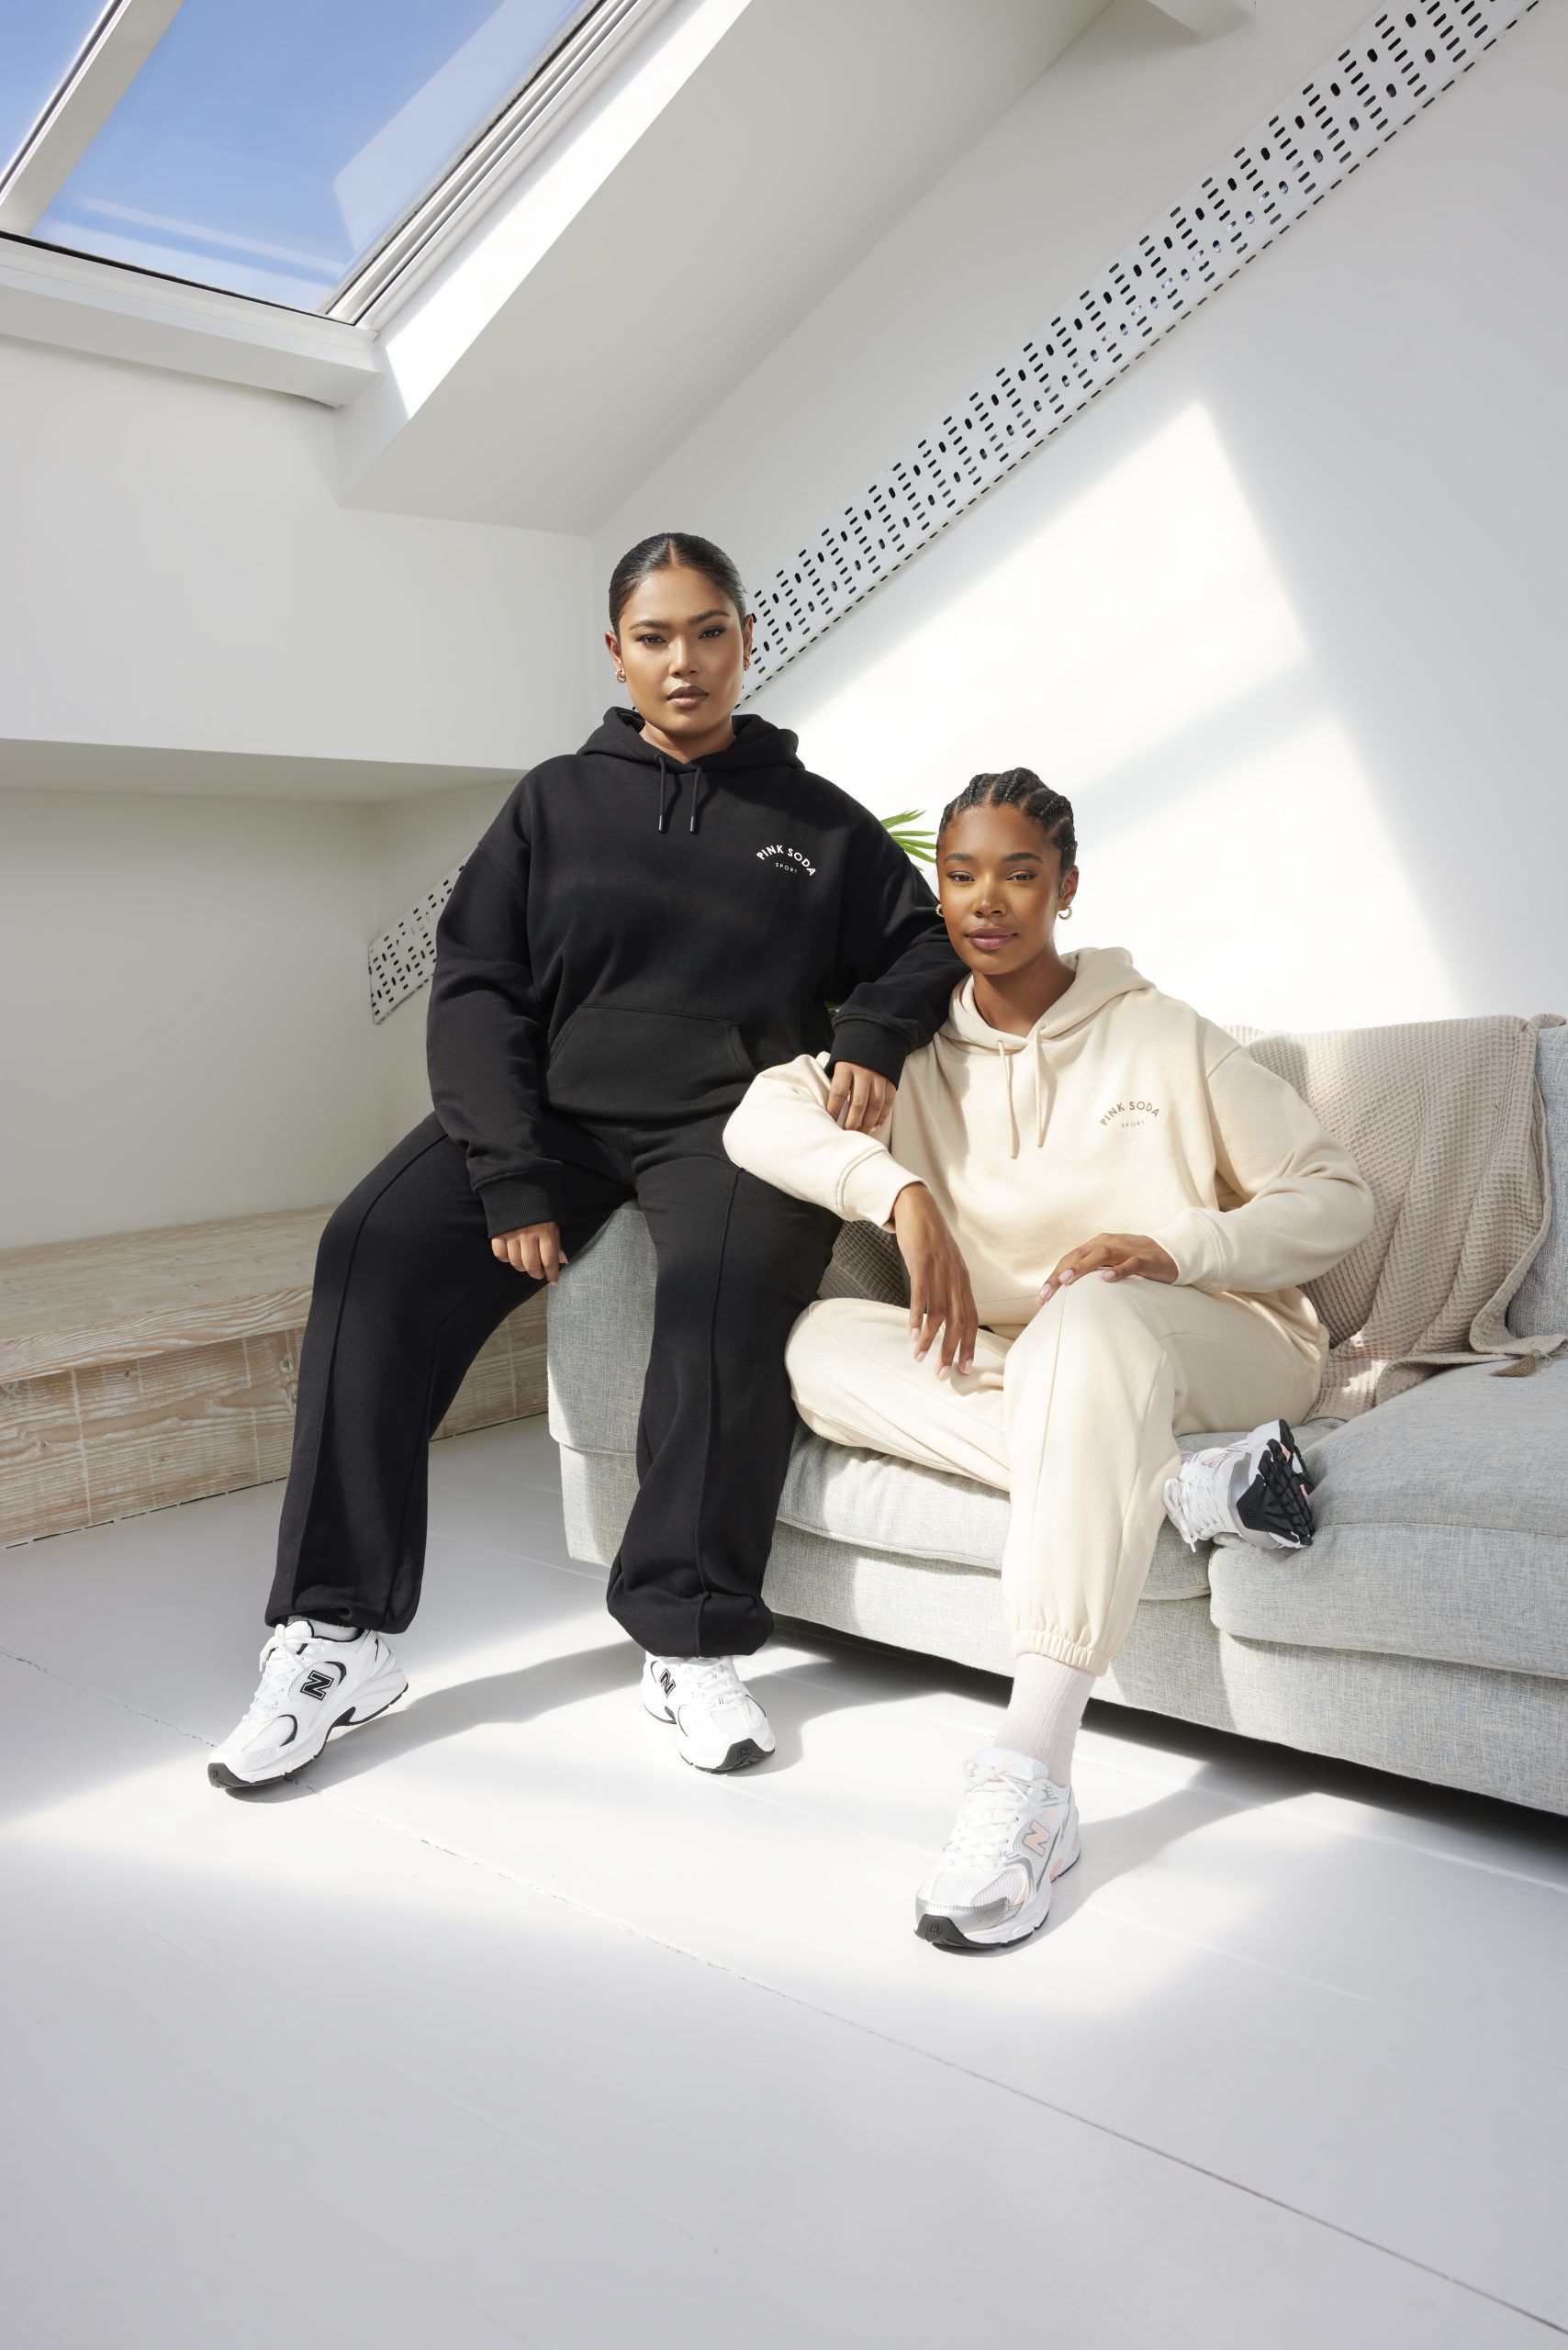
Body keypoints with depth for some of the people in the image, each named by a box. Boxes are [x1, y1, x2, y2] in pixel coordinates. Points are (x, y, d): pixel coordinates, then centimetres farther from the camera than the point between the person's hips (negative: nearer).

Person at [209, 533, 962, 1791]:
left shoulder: (816, 817, 13)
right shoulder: (555, 802, 11)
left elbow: (924, 939, 20)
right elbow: (477, 988, 2)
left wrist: (871, 1035, -4)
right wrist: (510, 1176, -12)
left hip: (729, 1119, -1)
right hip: (557, 1108, 2)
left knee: (734, 1274, -35)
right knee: (378, 1251, -24)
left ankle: (691, 1640, -23)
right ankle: (339, 1636, -16)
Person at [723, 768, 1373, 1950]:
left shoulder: (1163, 1035, 2)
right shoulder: (915, 1049, 9)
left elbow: (1338, 1196, -1)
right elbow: (760, 1117, -9)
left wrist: (1175, 1249, -19)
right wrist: (902, 1194, -27)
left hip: (1214, 1344, -3)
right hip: (1019, 1367, 4)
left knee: (1094, 1315, -39)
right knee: (821, 1342, -21)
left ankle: (1030, 1777, -48)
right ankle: (1175, 1487, -31)